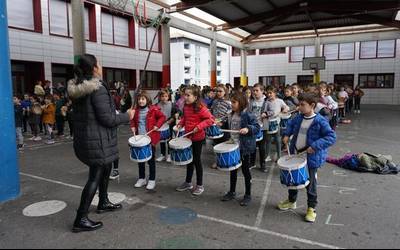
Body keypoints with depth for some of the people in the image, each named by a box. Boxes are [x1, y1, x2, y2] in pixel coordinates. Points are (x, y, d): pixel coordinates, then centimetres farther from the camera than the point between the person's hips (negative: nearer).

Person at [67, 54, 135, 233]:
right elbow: (107, 119, -22)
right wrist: (127, 116, -7)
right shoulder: (98, 89, -20)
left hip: (83, 138, 9)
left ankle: (103, 203, 39)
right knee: (95, 177, 0)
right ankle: (81, 220, 8)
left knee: (106, 168, 24)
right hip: (98, 141, -9)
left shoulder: (76, 88, 7)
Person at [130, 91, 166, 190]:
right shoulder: (136, 110, 7)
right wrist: (133, 126, 4)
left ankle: (152, 180, 16)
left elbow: (163, 117, -5)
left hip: (150, 138, -5)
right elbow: (133, 120, 22)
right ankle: (142, 178, 28)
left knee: (151, 160, 5)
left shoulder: (153, 109, -8)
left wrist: (157, 125, -16)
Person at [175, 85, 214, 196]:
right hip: (188, 137, 7)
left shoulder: (201, 108, -19)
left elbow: (211, 119, -21)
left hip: (198, 138, -7)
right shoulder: (186, 107, 2)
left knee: (197, 160, 3)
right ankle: (188, 183, 32)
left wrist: (199, 127, -27)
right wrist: (180, 124, 2)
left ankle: (200, 185, 19)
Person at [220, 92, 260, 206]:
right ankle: (232, 192, 33)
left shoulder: (248, 115, -16)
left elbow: (257, 127, -17)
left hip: (244, 147, -7)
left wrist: (248, 129, -33)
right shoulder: (231, 115, 6)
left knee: (245, 171, 6)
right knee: (233, 169, 17)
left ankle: (248, 195, 21)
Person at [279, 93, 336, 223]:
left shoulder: (320, 121, -19)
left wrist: (315, 146, -30)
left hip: (311, 157, -6)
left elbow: (331, 137, -22)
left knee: (310, 183, 8)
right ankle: (291, 201, 41)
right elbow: (291, 124, 22)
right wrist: (287, 134, 6)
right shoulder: (299, 117, 0)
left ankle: (312, 208, 27)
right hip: (295, 155, 6)